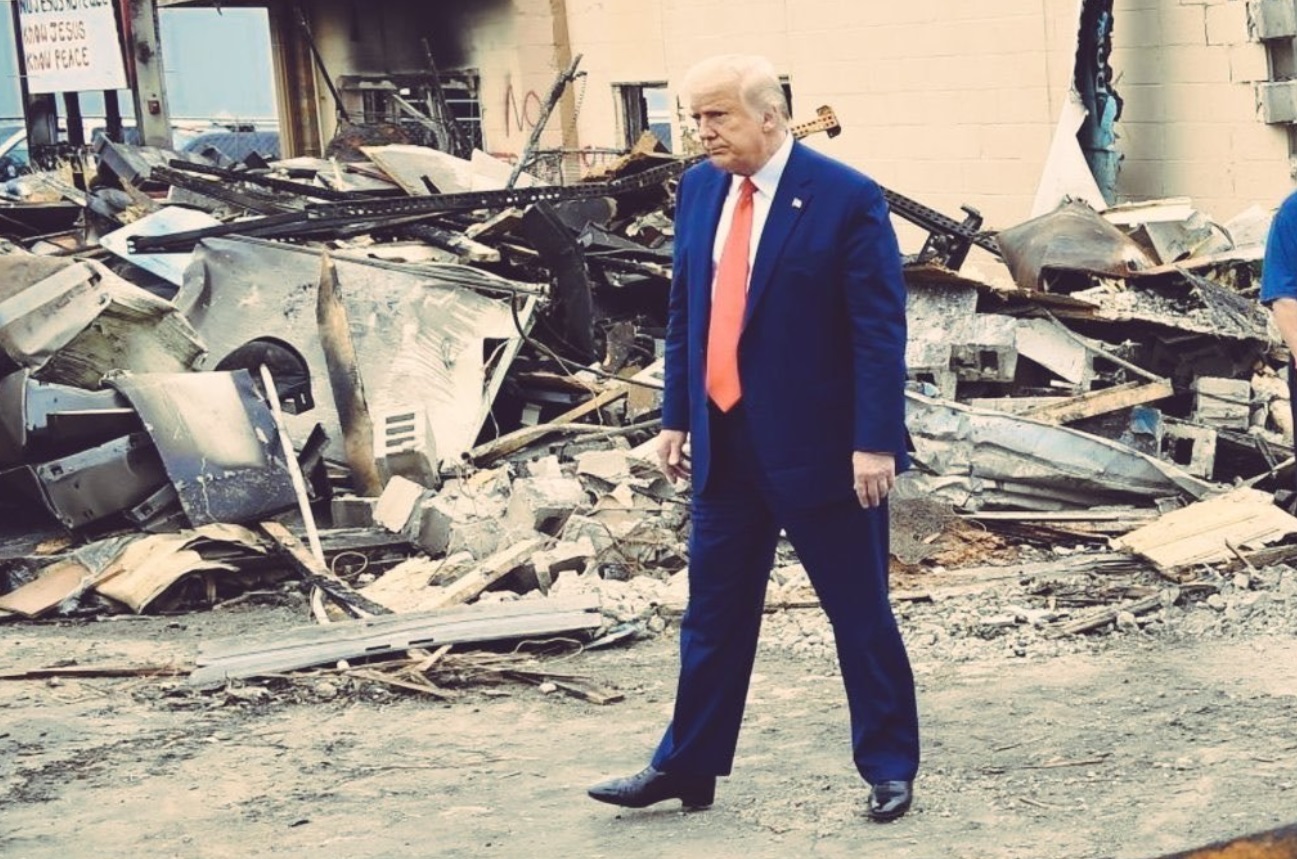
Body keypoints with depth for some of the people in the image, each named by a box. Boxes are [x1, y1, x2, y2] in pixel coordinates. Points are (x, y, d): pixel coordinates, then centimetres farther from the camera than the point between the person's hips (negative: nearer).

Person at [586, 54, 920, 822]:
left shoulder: (848, 199, -13)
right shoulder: (698, 188, 6)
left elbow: (881, 330, -14)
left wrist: (875, 442, -18)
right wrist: (677, 415, 11)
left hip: (819, 446, -6)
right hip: (725, 443, 6)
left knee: (860, 614, 6)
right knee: (713, 614, 13)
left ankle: (890, 768, 20)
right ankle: (688, 767, 24)